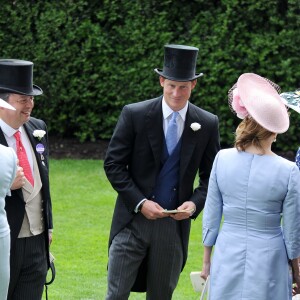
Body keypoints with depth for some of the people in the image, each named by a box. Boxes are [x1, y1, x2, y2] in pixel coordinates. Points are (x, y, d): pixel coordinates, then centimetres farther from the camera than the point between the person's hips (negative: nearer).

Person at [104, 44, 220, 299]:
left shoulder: (207, 124, 0)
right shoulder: (134, 115, -6)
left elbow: (211, 176, 8)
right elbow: (113, 164, -3)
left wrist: (195, 203, -11)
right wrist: (140, 202, -13)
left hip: (175, 224, 2)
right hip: (133, 219, -2)